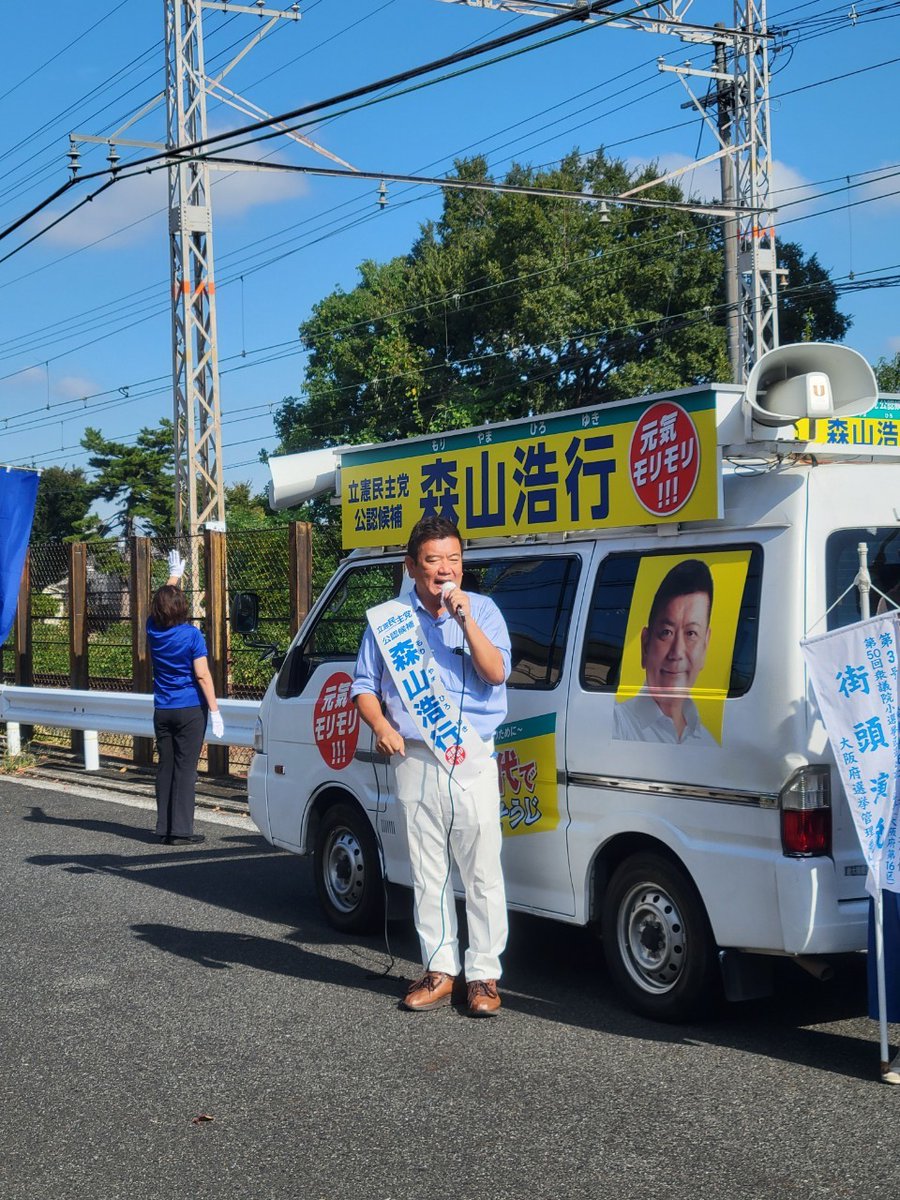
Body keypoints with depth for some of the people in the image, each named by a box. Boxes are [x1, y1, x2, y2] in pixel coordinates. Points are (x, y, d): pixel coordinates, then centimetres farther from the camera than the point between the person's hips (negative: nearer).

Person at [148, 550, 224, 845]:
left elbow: (162, 601, 22)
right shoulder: (192, 635, -11)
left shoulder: (154, 631, 2)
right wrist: (215, 710, -8)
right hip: (190, 710, -5)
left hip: (162, 710, 5)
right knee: (185, 768, -3)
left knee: (165, 768, 10)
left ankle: (164, 828, 12)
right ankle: (181, 829, -4)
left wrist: (175, 574, 36)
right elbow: (203, 675, -13)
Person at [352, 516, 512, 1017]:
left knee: (482, 871, -2)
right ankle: (440, 970, 16)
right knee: (429, 872, 8)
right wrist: (382, 727, -5)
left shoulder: (483, 609, 3)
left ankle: (485, 975, 5)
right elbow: (364, 685, 13)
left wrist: (465, 620, -18)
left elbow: (496, 673, -10)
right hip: (414, 758, 2)